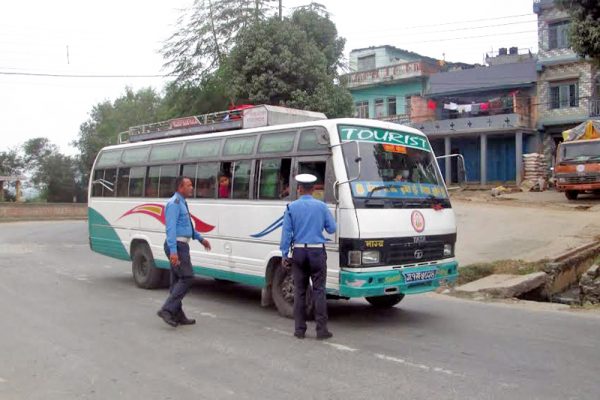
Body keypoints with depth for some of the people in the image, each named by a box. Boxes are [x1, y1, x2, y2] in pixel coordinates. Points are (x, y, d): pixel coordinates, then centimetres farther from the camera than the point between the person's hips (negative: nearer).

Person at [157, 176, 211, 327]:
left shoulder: (182, 203, 18)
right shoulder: (174, 203, -14)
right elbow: (171, 228, -22)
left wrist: (201, 239, 27)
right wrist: (173, 251, -29)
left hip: (181, 246, 10)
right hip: (177, 246, -10)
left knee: (177, 281, 11)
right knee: (187, 277, -13)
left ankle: (178, 316, 16)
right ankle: (167, 310, -13)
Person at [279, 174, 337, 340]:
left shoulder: (292, 207, 0)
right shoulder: (321, 206, -1)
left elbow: (286, 232, -1)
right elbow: (332, 229, 4)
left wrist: (284, 254, 3)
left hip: (299, 252, 1)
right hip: (317, 252, -1)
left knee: (299, 291, 7)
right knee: (319, 291, 2)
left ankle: (299, 329, 10)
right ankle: (321, 329, 0)